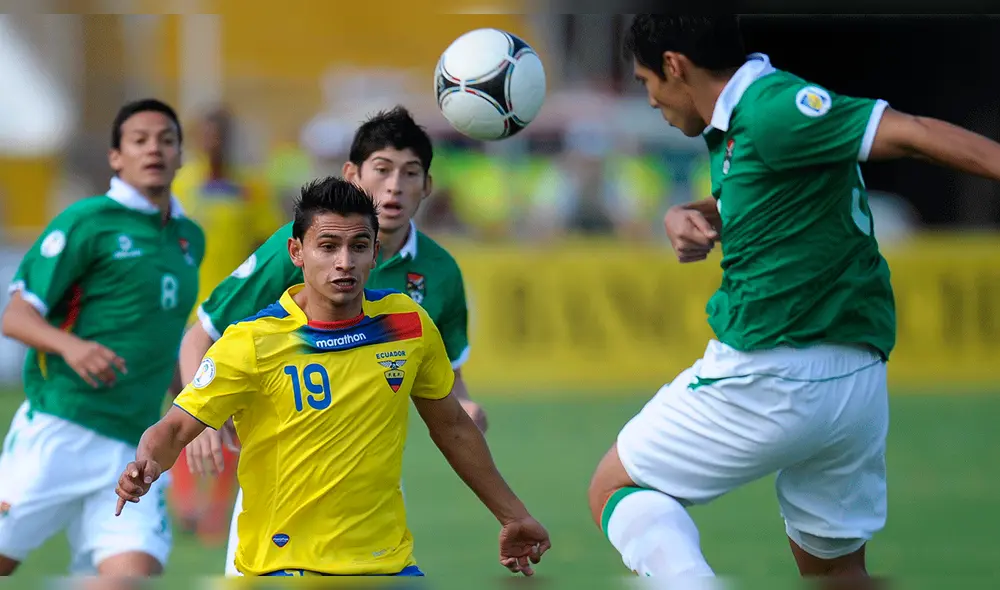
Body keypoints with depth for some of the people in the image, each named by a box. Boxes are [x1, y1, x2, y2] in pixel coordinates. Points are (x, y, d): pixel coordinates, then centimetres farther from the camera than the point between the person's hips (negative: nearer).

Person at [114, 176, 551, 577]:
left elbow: (452, 427, 14)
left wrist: (513, 517, 19)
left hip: (389, 560, 4)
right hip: (284, 566, -4)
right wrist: (146, 464, -34)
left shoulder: (408, 323, 1)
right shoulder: (253, 342, -12)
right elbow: (176, 429, -12)